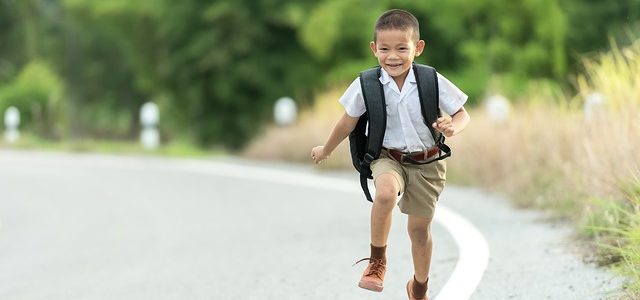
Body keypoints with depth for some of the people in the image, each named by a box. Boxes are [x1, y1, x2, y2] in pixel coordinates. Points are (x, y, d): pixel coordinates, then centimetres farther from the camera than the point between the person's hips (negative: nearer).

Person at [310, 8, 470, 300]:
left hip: (426, 162, 1)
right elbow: (347, 122, 4)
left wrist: (453, 127, -26)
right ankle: (377, 261, -15)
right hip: (388, 157, -1)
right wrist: (325, 150, 17)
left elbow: (462, 114, -3)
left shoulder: (432, 82, -13)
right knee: (386, 193, -36)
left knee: (419, 228, 12)